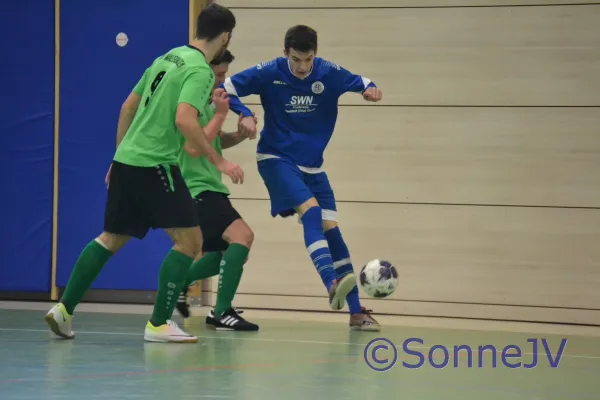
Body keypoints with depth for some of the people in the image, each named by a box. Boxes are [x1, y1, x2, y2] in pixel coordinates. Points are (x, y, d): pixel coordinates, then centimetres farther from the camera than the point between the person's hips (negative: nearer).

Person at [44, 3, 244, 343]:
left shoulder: (168, 57, 15)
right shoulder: (200, 70, -11)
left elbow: (128, 107, 20)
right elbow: (184, 121, -25)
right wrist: (219, 162, -21)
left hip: (127, 159, 9)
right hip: (155, 164, -9)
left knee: (112, 238, 20)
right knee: (189, 240, -3)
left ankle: (64, 309, 19)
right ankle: (159, 324, -4)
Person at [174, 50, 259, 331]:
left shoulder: (208, 104, 14)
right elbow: (193, 147, -25)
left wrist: (241, 135, 7)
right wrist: (220, 114, -23)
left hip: (210, 187, 11)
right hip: (196, 188, -11)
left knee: (226, 254, 17)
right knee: (242, 235, -23)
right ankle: (221, 313, -21)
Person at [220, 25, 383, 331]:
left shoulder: (329, 74, -9)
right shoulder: (269, 73, -15)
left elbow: (361, 83, 6)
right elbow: (225, 89, -9)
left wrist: (370, 89, -17)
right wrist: (244, 114, -26)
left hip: (312, 165, 4)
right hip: (276, 159, -4)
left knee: (331, 228, -1)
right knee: (311, 211, -27)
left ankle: (357, 312, 2)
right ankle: (332, 286, -39)